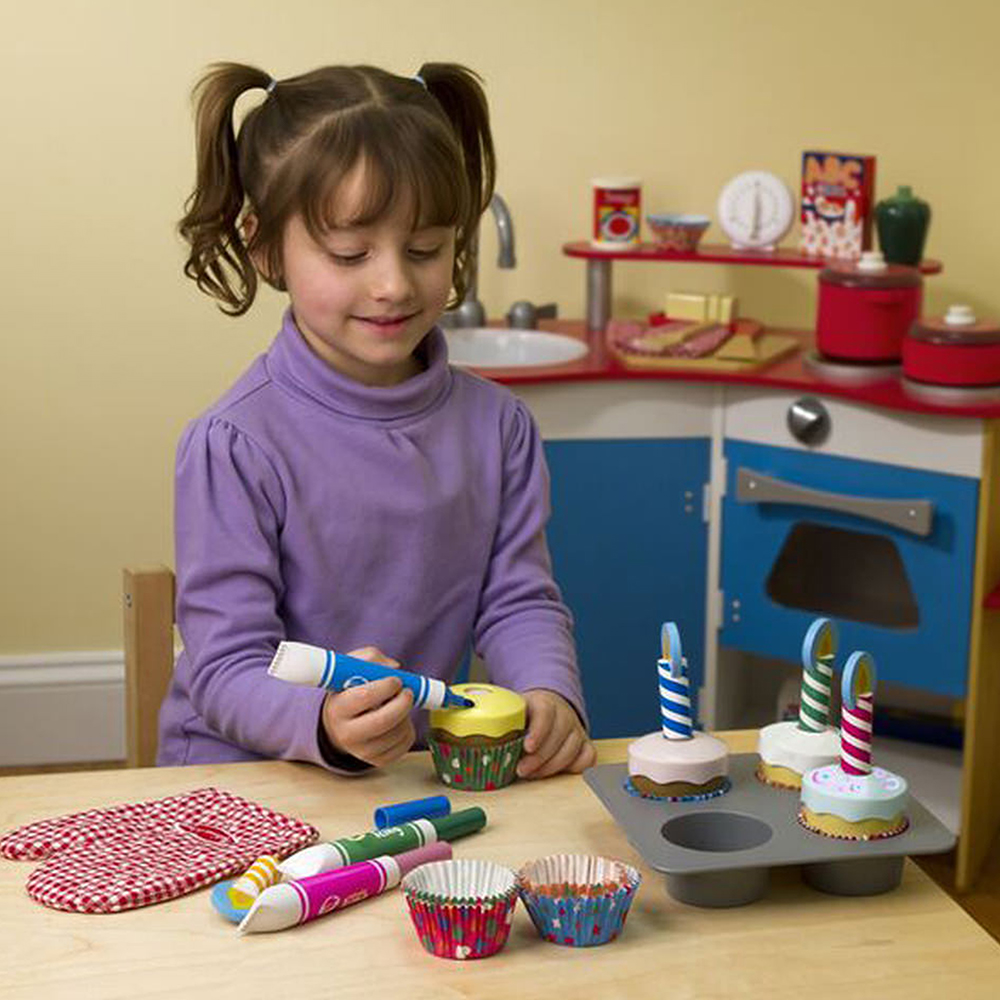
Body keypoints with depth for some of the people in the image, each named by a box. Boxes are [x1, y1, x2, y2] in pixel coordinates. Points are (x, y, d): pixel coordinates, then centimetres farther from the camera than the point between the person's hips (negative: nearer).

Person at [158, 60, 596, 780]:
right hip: (237, 775, -3)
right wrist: (328, 724, -35)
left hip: (416, 770, 4)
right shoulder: (234, 447, -14)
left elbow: (520, 600, 4)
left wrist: (550, 698, -18)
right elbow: (227, 670, -15)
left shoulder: (498, 425, 3)